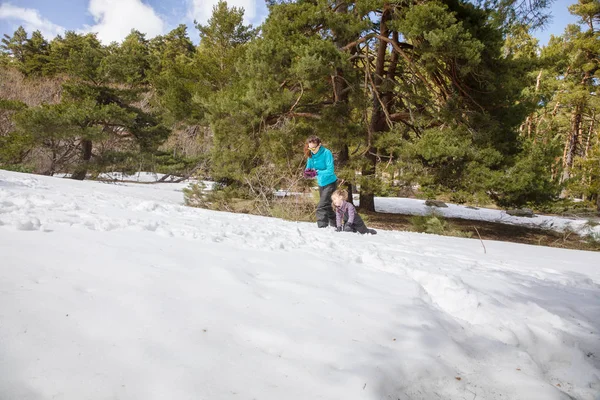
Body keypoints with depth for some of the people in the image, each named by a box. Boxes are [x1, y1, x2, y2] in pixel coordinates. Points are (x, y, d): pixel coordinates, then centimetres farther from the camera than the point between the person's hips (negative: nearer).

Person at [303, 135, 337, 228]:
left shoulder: (326, 153, -21)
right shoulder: (311, 155, -2)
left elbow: (330, 171, -26)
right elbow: (309, 168, 3)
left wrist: (316, 172, -35)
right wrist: (307, 172, -21)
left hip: (330, 183, -8)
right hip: (321, 184, 8)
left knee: (322, 207, -18)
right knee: (327, 207, 19)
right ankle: (336, 225, 35)